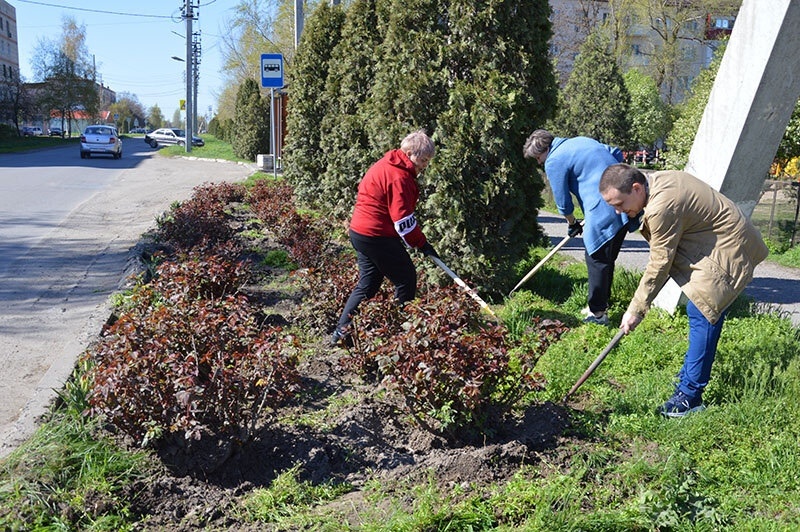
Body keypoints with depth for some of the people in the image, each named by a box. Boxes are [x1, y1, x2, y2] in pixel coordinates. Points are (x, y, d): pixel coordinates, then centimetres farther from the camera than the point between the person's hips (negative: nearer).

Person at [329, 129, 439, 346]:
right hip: (378, 237, -10)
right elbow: (403, 218, -20)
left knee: (368, 284, 16)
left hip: (360, 232, 10)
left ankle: (342, 331, 18)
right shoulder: (399, 176, -18)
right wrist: (421, 243, -12)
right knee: (406, 279, 4)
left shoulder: (387, 166, 15)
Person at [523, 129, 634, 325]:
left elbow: (563, 202, 0)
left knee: (596, 259, 1)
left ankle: (598, 312, 7)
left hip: (603, 211, -9)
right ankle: (602, 303, 30)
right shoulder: (581, 140, 20)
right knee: (607, 259, 18)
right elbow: (616, 153, 25)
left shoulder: (554, 161, -5)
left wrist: (572, 223, 17)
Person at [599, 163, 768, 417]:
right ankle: (691, 376, 27)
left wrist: (636, 310, -14)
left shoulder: (662, 207, -29)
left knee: (702, 317, -10)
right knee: (699, 313, 15)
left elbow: (659, 264, -22)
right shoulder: (657, 180, 1)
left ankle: (690, 396, -4)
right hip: (726, 242, 11)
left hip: (728, 253, -11)